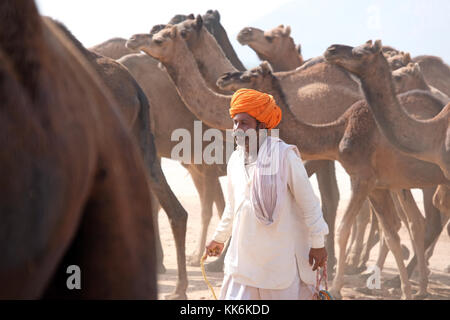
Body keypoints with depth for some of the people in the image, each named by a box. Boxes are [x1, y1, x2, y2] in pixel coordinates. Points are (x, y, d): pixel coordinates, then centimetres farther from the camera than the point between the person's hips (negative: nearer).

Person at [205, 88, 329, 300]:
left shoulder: (284, 156, -13)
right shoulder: (235, 160, 6)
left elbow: (308, 201, -9)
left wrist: (317, 244, -8)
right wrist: (219, 238, 30)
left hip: (280, 256, -5)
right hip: (244, 256, 5)